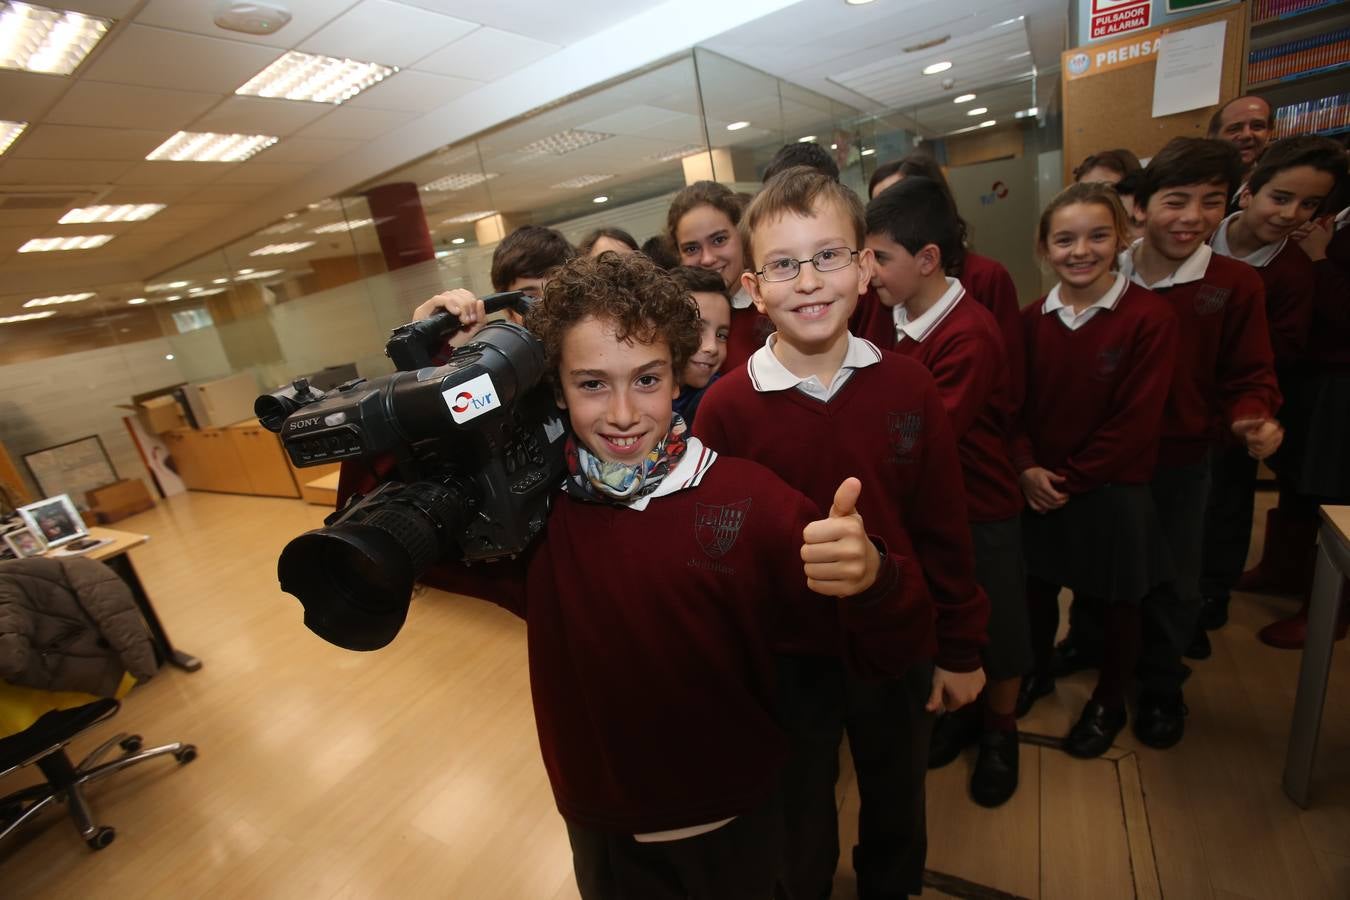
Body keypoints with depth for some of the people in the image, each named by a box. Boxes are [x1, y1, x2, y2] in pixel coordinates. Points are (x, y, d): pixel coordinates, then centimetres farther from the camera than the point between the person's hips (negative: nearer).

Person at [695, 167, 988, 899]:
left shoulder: (908, 386, -12)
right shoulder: (725, 407, -19)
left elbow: (944, 529, -4)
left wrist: (961, 648, 3)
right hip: (785, 662, -2)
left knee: (896, 804, 30)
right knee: (801, 823, 26)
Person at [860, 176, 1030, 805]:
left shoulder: (971, 336, -25)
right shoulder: (886, 318, -5)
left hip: (981, 509, -5)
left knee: (995, 630, 18)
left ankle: (999, 731, 44)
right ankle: (960, 709, 49)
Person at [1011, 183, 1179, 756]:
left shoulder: (1149, 317, -13)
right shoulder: (1032, 320, -2)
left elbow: (1136, 421, -16)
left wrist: (1071, 480, -15)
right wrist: (1027, 468, -14)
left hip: (1112, 490, -3)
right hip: (1039, 487, 3)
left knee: (1116, 600, 16)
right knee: (1037, 586, 17)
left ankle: (1109, 703, 38)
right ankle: (1039, 670, 43)